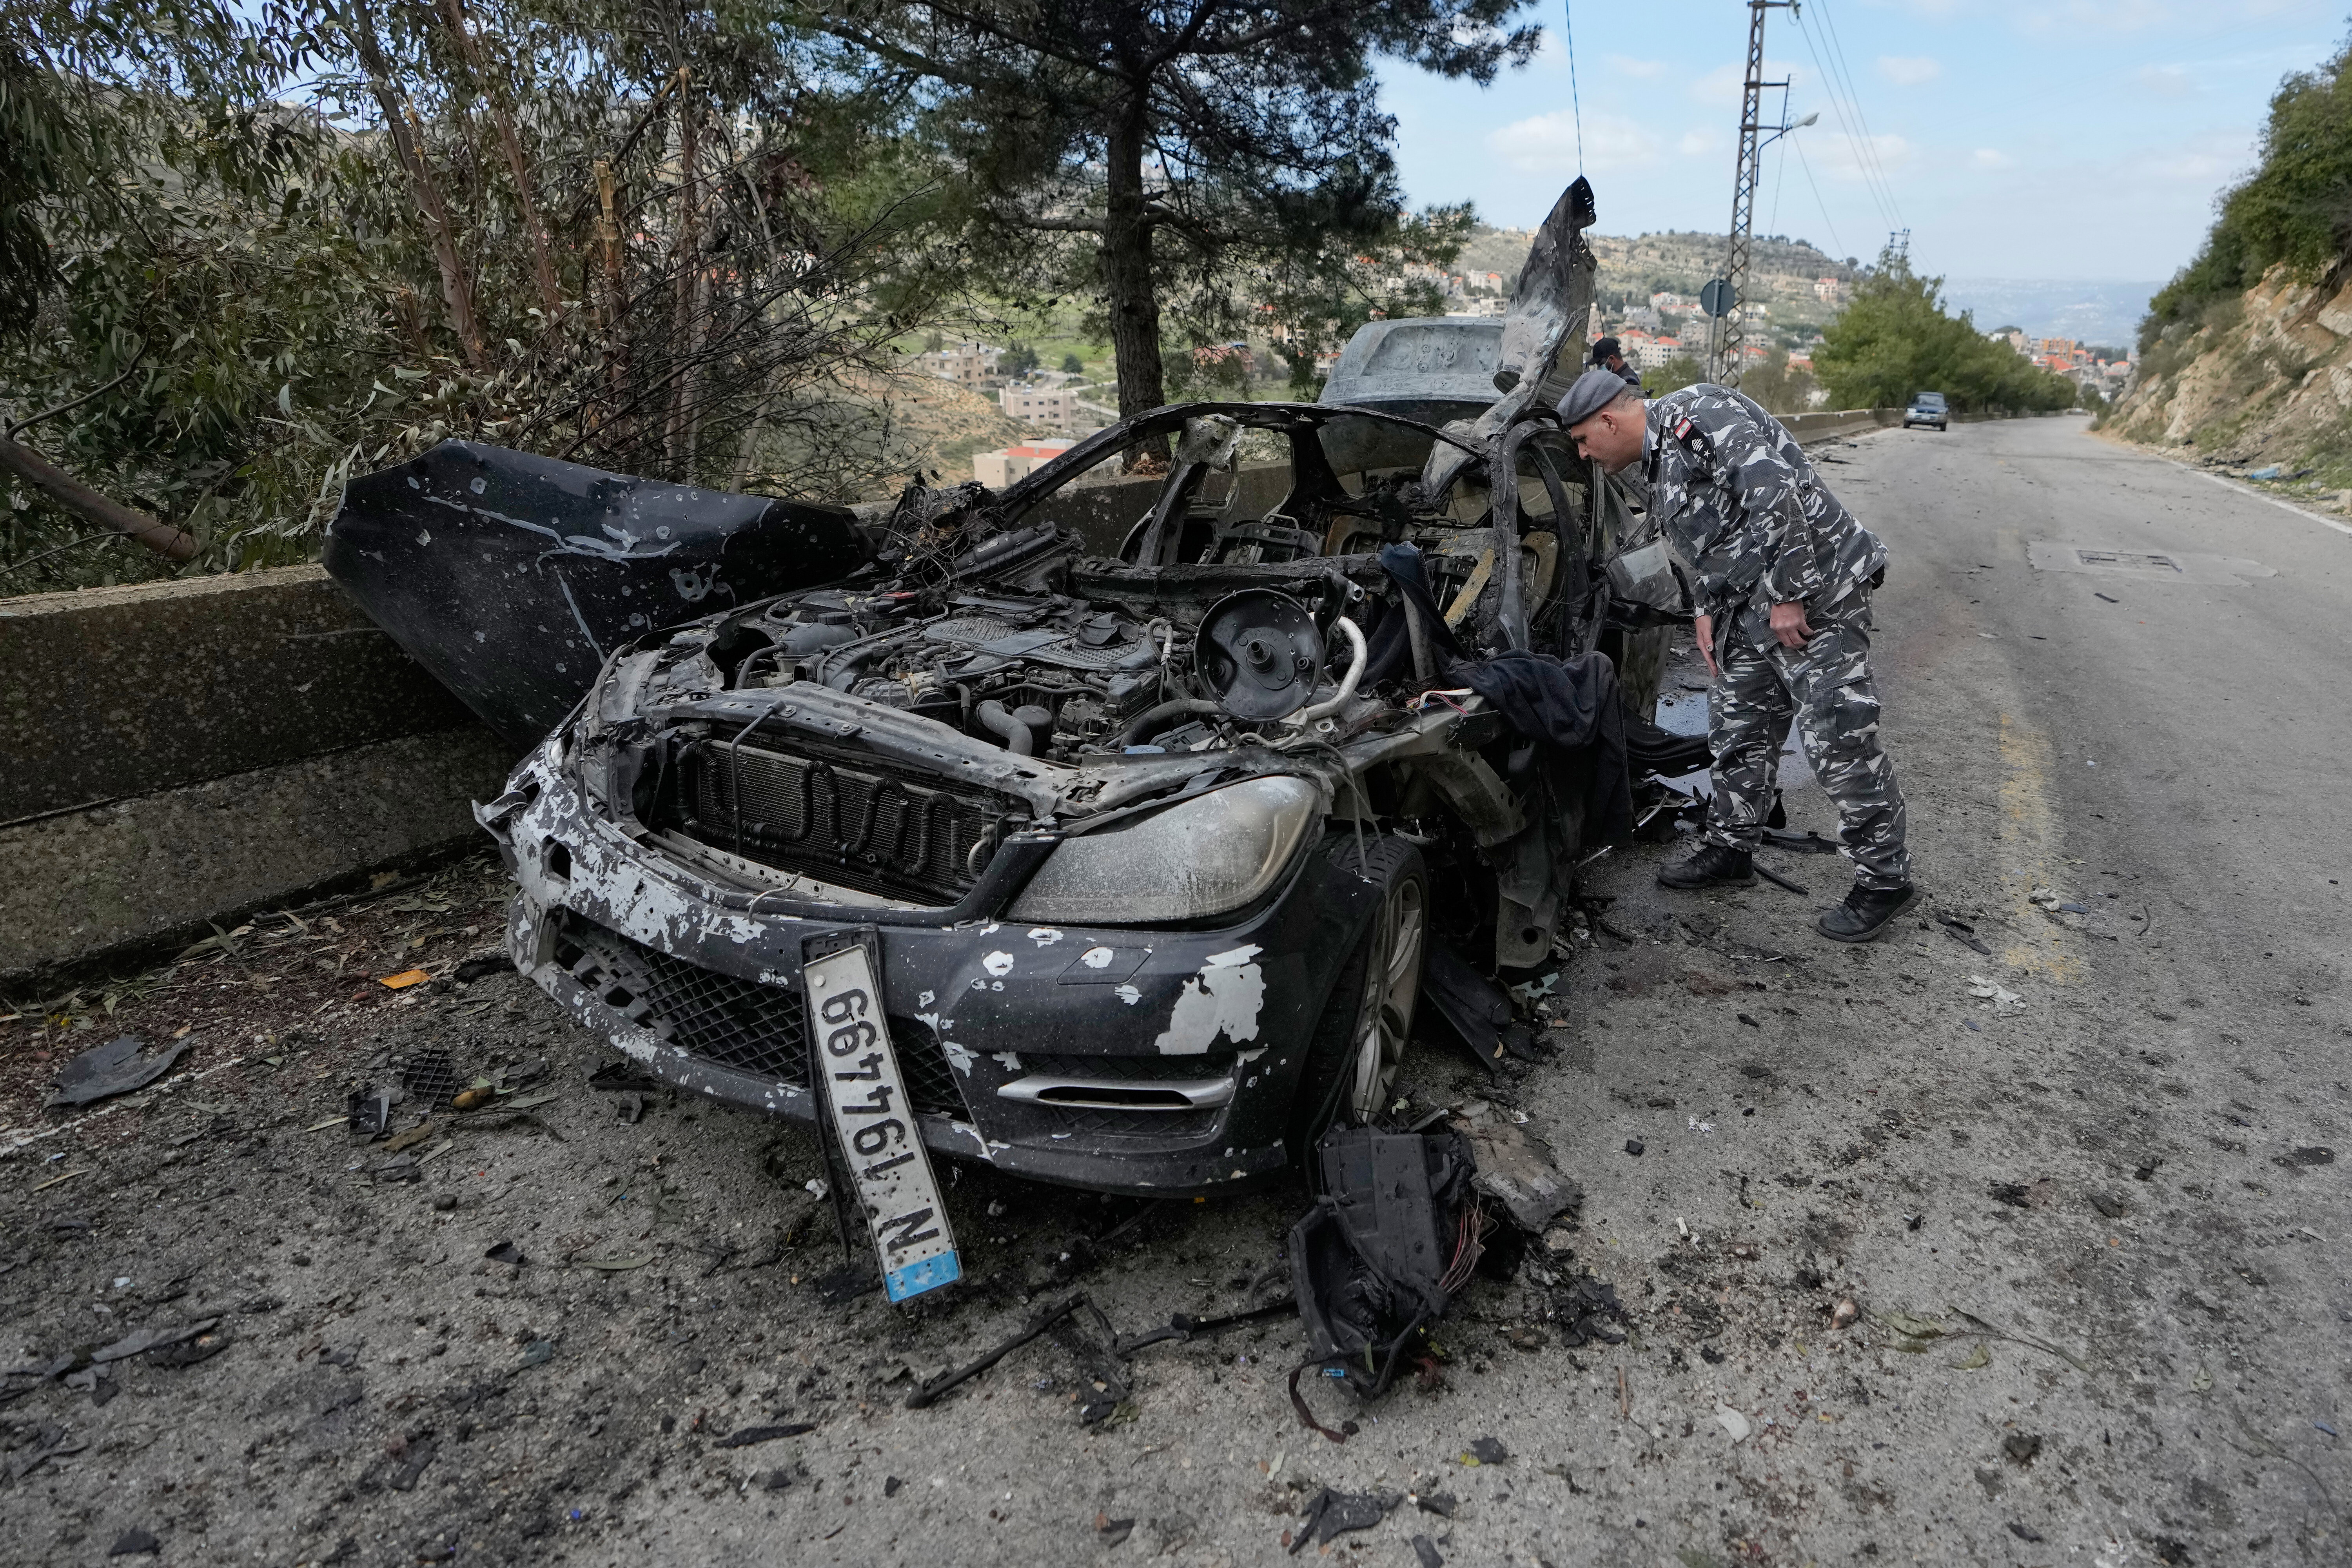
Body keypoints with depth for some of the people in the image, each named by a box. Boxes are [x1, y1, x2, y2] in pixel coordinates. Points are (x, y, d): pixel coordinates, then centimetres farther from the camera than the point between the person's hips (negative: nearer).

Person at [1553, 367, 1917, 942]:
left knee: (1838, 739, -7)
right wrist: (1707, 611, 17)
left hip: (1814, 594, -10)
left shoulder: (1698, 416, -17)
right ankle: (1730, 850, 32)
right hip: (1752, 604, 10)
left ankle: (1884, 882, 4)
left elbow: (1775, 494, -26)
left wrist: (1788, 595, -23)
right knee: (1737, 730, 16)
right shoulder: (1648, 467, 15)